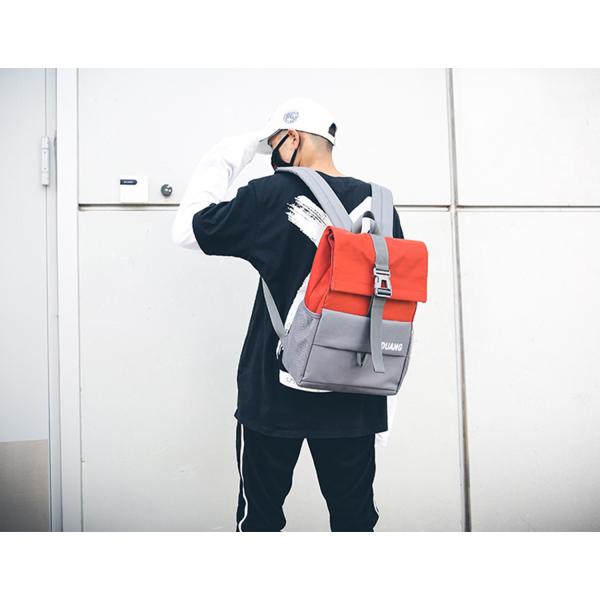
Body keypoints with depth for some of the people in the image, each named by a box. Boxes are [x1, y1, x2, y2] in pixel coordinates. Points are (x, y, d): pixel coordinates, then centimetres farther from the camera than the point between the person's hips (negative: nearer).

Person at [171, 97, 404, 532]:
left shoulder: (274, 196, -9)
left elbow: (188, 229, 1)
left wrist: (229, 154, 7)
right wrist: (385, 398, 12)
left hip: (277, 392, -3)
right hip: (354, 399, 4)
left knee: (261, 516, 14)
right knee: (355, 518, 15)